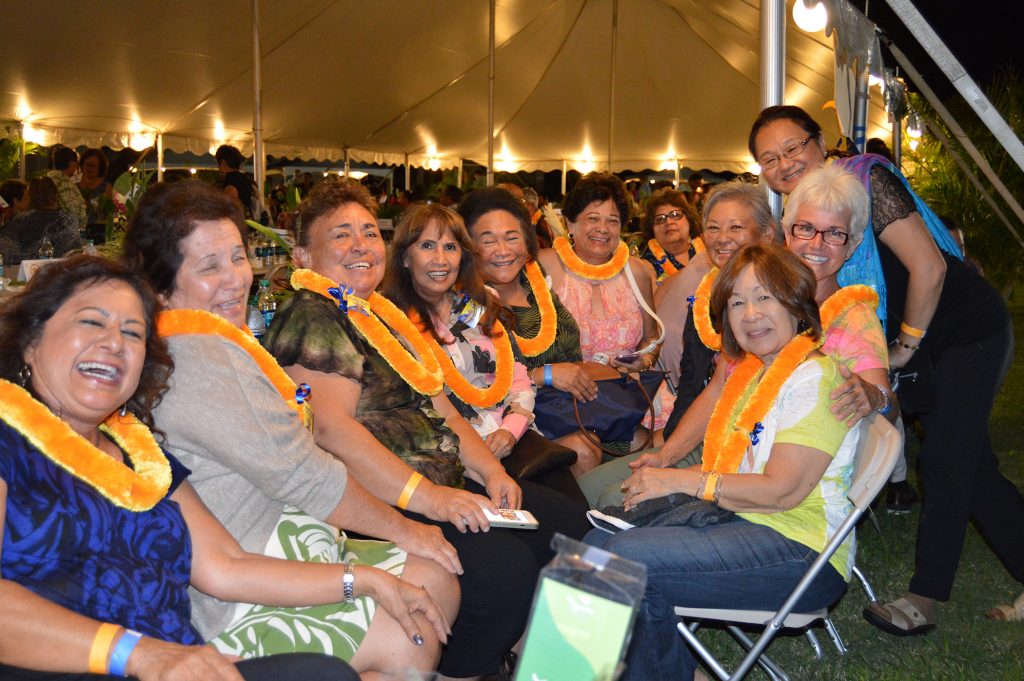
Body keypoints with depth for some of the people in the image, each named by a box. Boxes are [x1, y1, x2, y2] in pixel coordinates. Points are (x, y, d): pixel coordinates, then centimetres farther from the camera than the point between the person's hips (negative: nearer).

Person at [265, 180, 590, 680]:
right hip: (379, 504, -10)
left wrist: (491, 471, 5)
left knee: (568, 525, 2)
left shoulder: (382, 314, 20)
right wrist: (427, 497, -25)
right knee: (504, 564, -26)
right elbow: (331, 428, -21)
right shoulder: (311, 317, -9)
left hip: (446, 484, 10)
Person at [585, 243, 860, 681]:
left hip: (800, 550, -9)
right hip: (741, 525, 9)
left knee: (626, 558, -23)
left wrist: (683, 480, -12)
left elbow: (782, 491, -19)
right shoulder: (755, 371, 16)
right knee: (597, 542, -1)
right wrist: (662, 476, -1)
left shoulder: (814, 376, -13)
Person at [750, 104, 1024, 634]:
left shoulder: (867, 180, -20)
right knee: (970, 469, 11)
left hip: (969, 332, -7)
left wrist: (907, 346, -15)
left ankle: (925, 598, 6)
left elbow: (928, 267, -24)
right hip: (921, 349, 7)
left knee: (943, 465, -5)